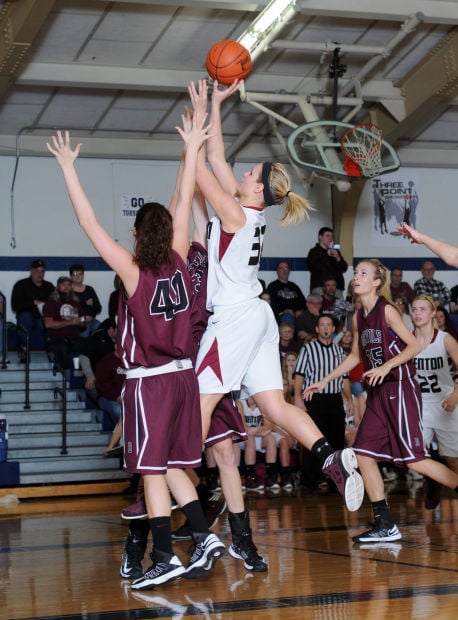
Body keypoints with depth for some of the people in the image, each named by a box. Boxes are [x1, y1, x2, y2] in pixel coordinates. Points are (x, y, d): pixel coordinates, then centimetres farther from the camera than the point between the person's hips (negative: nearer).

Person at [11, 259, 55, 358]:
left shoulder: (49, 287, 17)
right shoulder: (21, 285, 7)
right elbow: (15, 305, -5)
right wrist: (34, 302, -12)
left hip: (45, 319, 2)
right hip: (28, 316, -2)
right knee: (25, 316, -37)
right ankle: (23, 349, -31)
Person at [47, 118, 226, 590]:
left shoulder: (133, 271, -11)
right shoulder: (179, 264, 0)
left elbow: (89, 224, -12)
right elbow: (183, 205, 8)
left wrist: (68, 168, -8)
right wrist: (192, 149, 14)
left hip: (148, 382, -6)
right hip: (182, 376, 6)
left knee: (152, 470, -2)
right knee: (171, 467, 16)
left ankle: (165, 559, -3)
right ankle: (204, 538, 9)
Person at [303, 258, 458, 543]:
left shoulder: (387, 310, -9)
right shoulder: (359, 317, 12)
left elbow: (414, 346, -12)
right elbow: (355, 356, 23)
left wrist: (386, 367, -23)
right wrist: (324, 382, 22)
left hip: (400, 389, -8)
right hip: (377, 393, 8)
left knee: (414, 459, -11)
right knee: (364, 454, 0)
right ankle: (385, 526, 4)